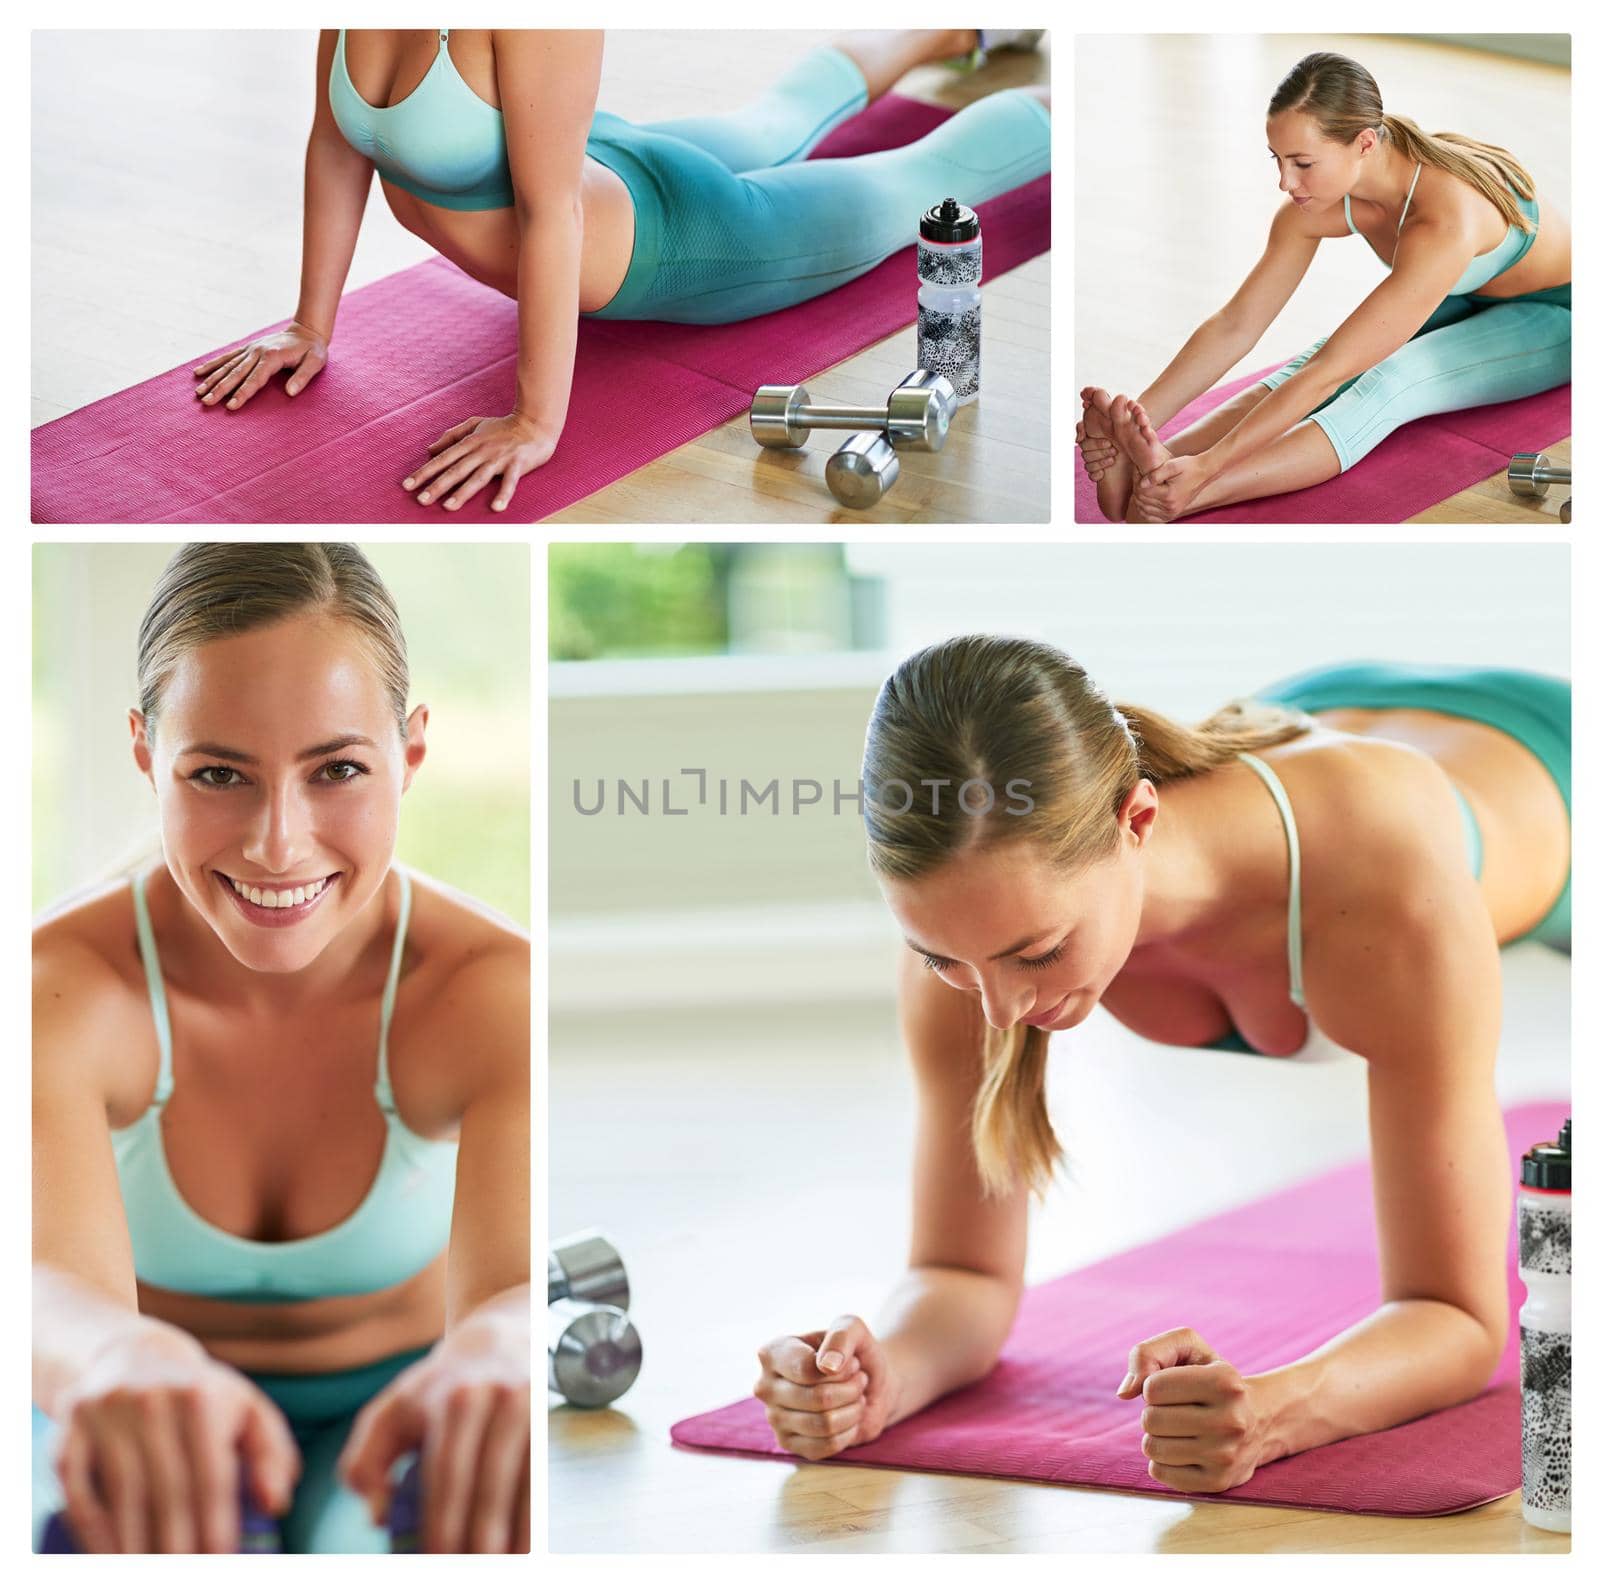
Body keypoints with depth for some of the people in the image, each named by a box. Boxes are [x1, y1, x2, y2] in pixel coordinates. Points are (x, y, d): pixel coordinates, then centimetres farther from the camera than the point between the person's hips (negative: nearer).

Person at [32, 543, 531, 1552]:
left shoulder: (490, 989, -20)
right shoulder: (64, 985, -21)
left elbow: (514, 1280, -37)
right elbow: (58, 1274, -39)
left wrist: (501, 1355, -64)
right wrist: (120, 1362, -66)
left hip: (386, 1405, 0)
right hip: (155, 1432, 0)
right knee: (72, 1527, -32)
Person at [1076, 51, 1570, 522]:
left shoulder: (1444, 218, -41)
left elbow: (1333, 369, -43)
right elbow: (1234, 325, -17)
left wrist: (1209, 465, -47)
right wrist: (1140, 420, -30)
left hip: (1553, 321, -7)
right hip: (1470, 302, 7)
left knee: (1390, 382, -34)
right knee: (1307, 363, -23)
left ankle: (1176, 500, -52)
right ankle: (1150, 467, -43)